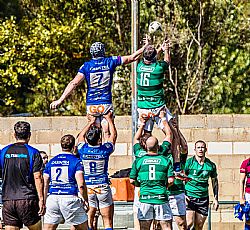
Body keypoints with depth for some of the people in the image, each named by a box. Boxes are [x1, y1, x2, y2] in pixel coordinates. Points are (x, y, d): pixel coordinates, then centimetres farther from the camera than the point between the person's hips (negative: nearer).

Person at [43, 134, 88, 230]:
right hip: (70, 198, -4)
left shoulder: (51, 162, 12)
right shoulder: (76, 161, -1)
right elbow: (81, 185, -11)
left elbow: (45, 185, 12)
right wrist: (85, 200, 0)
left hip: (52, 198, 4)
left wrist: (43, 201, 20)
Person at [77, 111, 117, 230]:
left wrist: (91, 122, 30)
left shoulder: (83, 149, -5)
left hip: (87, 188, 2)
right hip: (103, 187, -2)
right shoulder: (104, 150, -8)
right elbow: (113, 135, 12)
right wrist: (109, 119, 25)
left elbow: (81, 136, 18)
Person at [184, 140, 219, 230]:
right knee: (189, 223, -17)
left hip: (203, 198, 3)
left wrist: (216, 199, 12)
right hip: (189, 197, -3)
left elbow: (215, 181, 17)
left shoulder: (211, 165, 5)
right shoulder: (188, 163, -4)